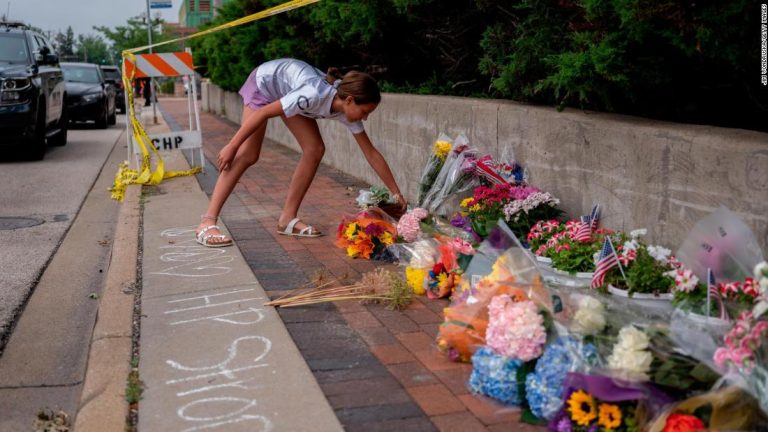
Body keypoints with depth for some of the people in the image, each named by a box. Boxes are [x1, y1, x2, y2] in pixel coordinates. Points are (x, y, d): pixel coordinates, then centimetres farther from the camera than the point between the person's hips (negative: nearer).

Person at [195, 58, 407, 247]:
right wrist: (232, 146, -27)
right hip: (264, 81, -7)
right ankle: (207, 222, -18)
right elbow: (263, 113, -32)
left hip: (286, 89, 7)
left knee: (315, 150, -7)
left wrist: (396, 193, -9)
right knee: (248, 155, -17)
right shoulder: (314, 95, -40)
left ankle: (288, 218, 0)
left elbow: (372, 154, -11)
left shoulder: (347, 109, -19)